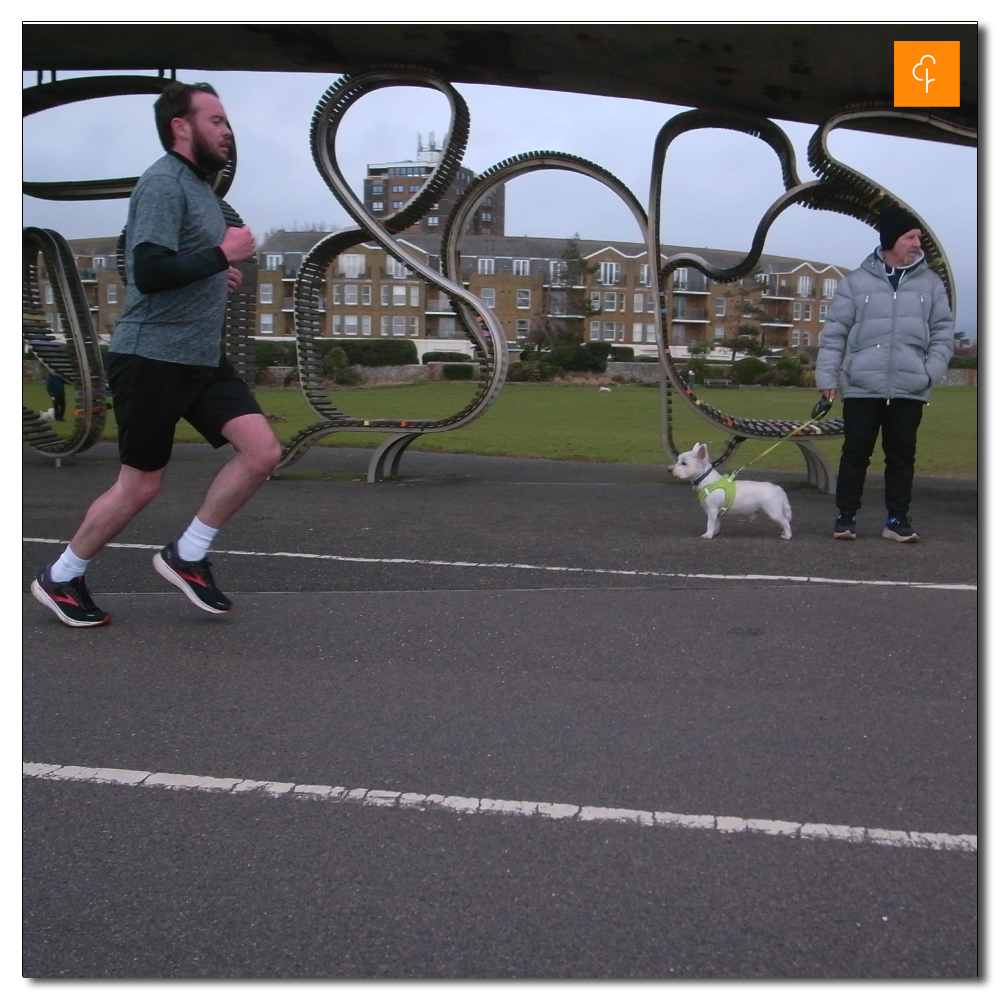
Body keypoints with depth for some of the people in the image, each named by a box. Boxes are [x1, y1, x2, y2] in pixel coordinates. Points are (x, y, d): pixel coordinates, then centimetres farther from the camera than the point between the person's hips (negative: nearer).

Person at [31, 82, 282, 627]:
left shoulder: (197, 184, 17)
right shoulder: (163, 183, -13)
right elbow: (149, 272, -25)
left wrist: (218, 275, 11)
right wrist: (223, 254, -17)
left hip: (202, 358, 9)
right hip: (153, 358, -9)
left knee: (262, 450, -5)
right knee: (140, 485, 1)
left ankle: (186, 556, 10)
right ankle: (59, 578, 22)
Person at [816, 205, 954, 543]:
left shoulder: (930, 283, 7)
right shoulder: (856, 282, 2)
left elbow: (943, 331, 8)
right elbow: (834, 333, 2)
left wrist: (932, 370, -6)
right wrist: (827, 377, -3)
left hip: (909, 390, 2)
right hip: (861, 388, -2)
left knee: (902, 456, 7)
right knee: (855, 454, 2)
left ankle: (897, 519, 15)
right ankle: (846, 516, 12)